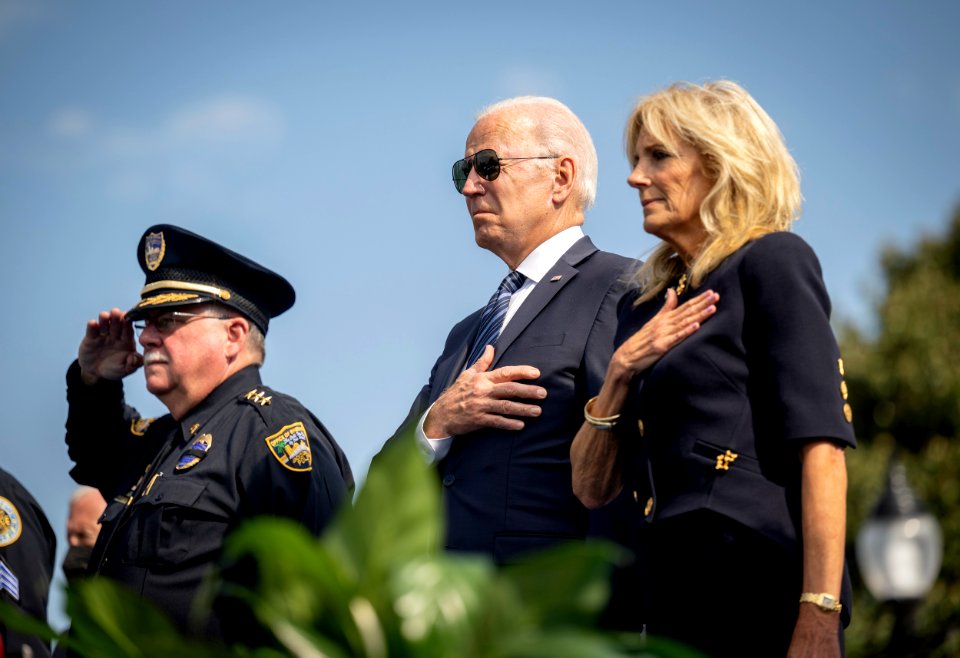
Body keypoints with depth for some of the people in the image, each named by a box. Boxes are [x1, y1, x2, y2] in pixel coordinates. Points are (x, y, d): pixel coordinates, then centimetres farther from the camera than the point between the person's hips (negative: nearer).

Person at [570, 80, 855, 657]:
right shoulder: (648, 302, 18)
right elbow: (592, 488, 15)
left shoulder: (772, 261, -2)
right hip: (674, 597, 7)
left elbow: (821, 447, -12)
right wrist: (619, 375, -1)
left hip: (760, 590, -7)